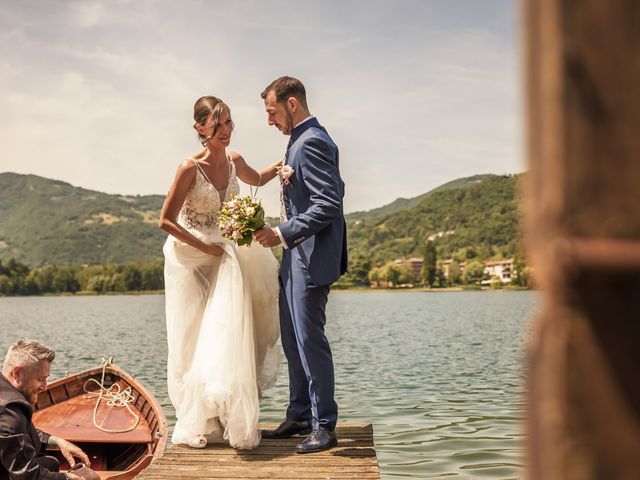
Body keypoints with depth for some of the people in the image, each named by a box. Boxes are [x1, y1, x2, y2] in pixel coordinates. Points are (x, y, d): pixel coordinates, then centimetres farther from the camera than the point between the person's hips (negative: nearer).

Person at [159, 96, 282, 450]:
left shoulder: (234, 161, -1)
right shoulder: (190, 168, -19)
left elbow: (257, 179, 23)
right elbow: (166, 221, -16)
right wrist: (205, 247, -14)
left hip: (222, 256, 5)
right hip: (190, 257, -5)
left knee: (226, 337, 7)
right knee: (195, 342, 3)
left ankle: (226, 419, 20)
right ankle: (197, 424, 18)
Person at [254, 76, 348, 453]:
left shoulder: (311, 142, -15)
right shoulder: (303, 140, 17)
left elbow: (329, 204, -22)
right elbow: (329, 192, 22)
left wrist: (282, 234, -20)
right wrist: (291, 178, 9)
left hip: (311, 257, -11)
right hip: (297, 255, 11)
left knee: (310, 338, -4)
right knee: (293, 339, 15)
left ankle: (324, 426, 7)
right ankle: (300, 416, 26)